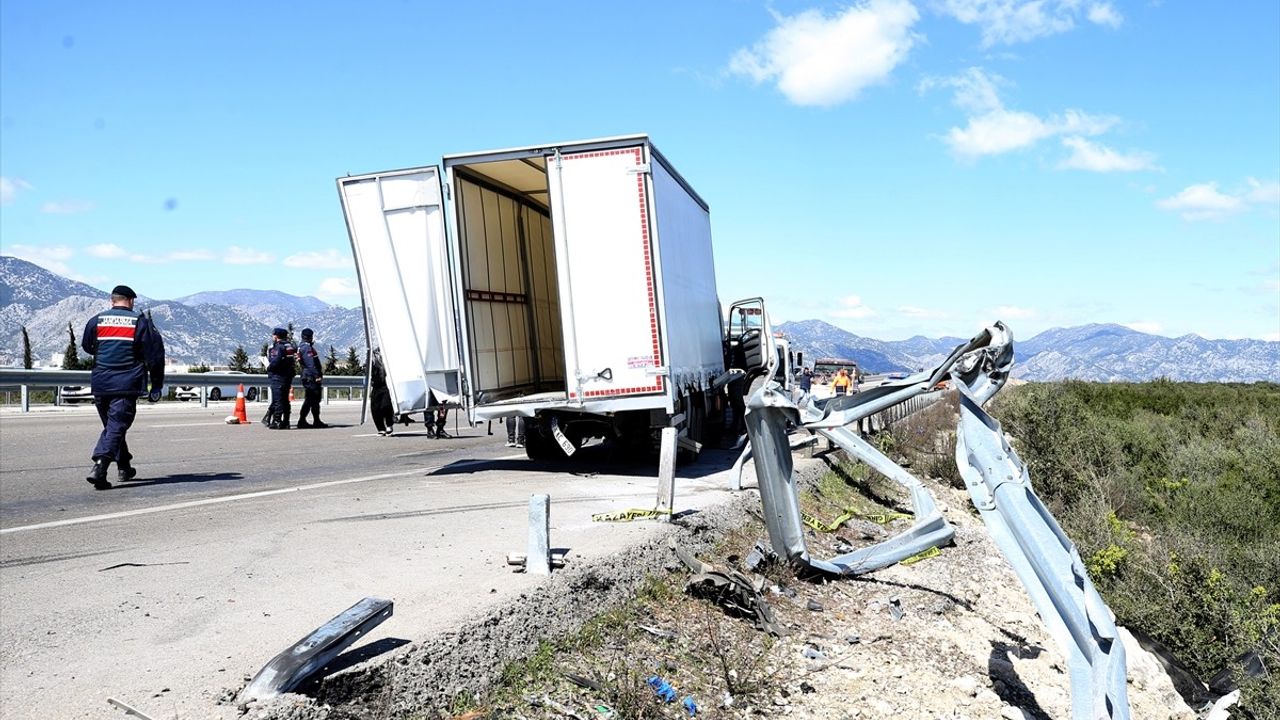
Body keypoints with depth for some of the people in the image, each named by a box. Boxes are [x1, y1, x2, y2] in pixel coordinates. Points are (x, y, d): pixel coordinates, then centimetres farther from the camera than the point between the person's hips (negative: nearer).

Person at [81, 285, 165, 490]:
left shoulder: (96, 320, 6)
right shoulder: (140, 322, -1)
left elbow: (87, 347, 20)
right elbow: (155, 354, -2)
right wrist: (156, 386, 5)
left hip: (100, 383, 4)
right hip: (127, 386, -4)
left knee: (112, 425, 18)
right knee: (116, 427, -5)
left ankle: (124, 468, 27)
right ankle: (99, 467, -22)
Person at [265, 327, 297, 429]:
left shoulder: (278, 347, -13)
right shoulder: (291, 346, 12)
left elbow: (275, 362, -22)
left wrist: (269, 368, -7)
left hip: (278, 376, -8)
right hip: (289, 376, 8)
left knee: (277, 399, -5)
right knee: (285, 399, 13)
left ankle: (277, 422, -6)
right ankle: (285, 422, 15)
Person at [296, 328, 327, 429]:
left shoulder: (300, 346, 19)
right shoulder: (307, 347, -13)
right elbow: (312, 363, -20)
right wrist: (318, 376, -20)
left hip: (306, 377, 10)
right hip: (311, 377, -10)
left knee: (315, 399, 12)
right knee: (310, 399, -7)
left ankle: (317, 421, 13)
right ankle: (302, 421, -5)